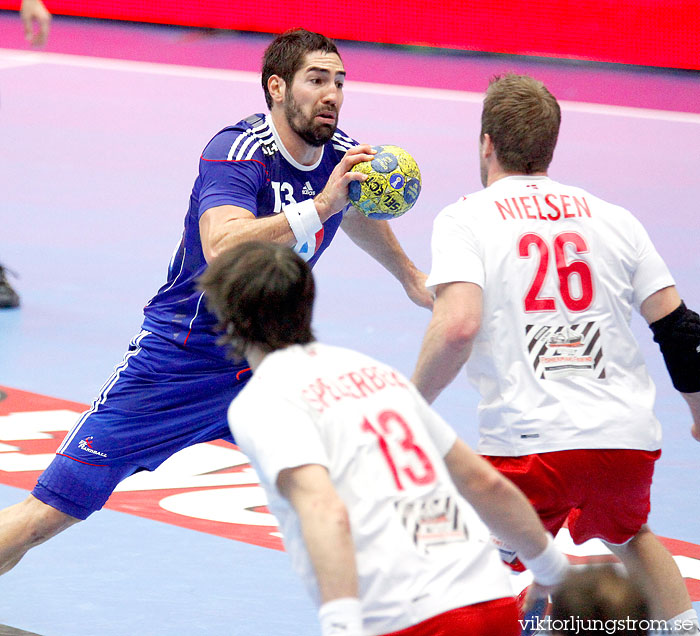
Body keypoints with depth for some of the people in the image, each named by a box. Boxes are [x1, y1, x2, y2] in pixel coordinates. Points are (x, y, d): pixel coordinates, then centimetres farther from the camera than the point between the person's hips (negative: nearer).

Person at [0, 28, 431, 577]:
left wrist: (410, 276, 40)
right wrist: (318, 207, -47)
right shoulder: (237, 152, -21)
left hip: (264, 364, 6)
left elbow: (356, 215, 26)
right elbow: (222, 250, -41)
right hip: (178, 362, -6)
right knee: (50, 512, -10)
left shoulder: (342, 157, -1)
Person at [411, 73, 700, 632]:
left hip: (531, 441, -4)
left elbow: (458, 325, -15)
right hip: (631, 438, 5)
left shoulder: (464, 218, 2)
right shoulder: (614, 219, 12)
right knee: (629, 534, 34)